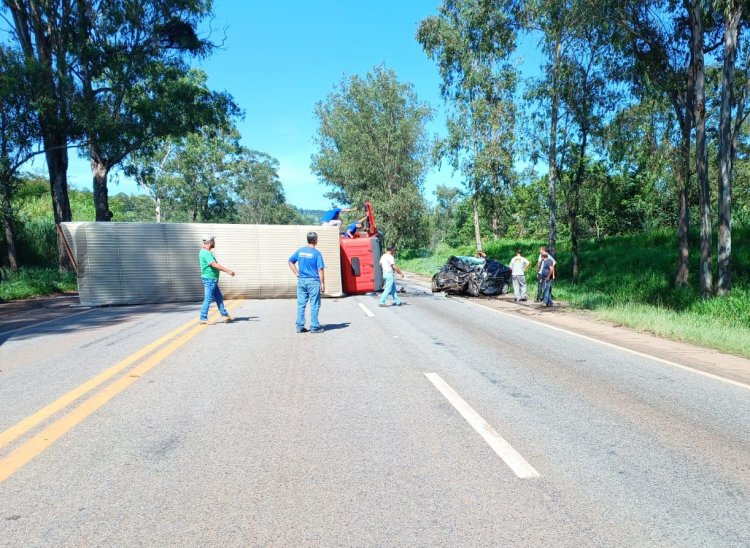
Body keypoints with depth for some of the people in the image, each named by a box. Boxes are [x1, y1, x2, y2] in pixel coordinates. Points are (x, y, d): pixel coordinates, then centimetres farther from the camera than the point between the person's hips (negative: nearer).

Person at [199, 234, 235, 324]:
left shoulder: (207, 252, 15)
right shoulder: (206, 253, -18)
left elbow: (215, 265, 21)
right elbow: (215, 265, -27)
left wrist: (227, 270, 20)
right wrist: (228, 271, -26)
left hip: (212, 280, 10)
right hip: (209, 279, -10)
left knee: (219, 298, 12)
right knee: (208, 299, -6)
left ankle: (225, 315, 18)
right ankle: (203, 318, 0)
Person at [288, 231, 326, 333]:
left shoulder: (300, 251, 5)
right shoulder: (317, 253, -10)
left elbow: (290, 261, 12)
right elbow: (320, 270, -11)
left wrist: (297, 273, 12)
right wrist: (322, 284, -7)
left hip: (301, 281, 5)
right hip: (313, 281, -5)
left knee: (301, 304, 9)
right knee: (314, 305, 3)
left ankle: (300, 326, 13)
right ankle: (314, 327, 7)